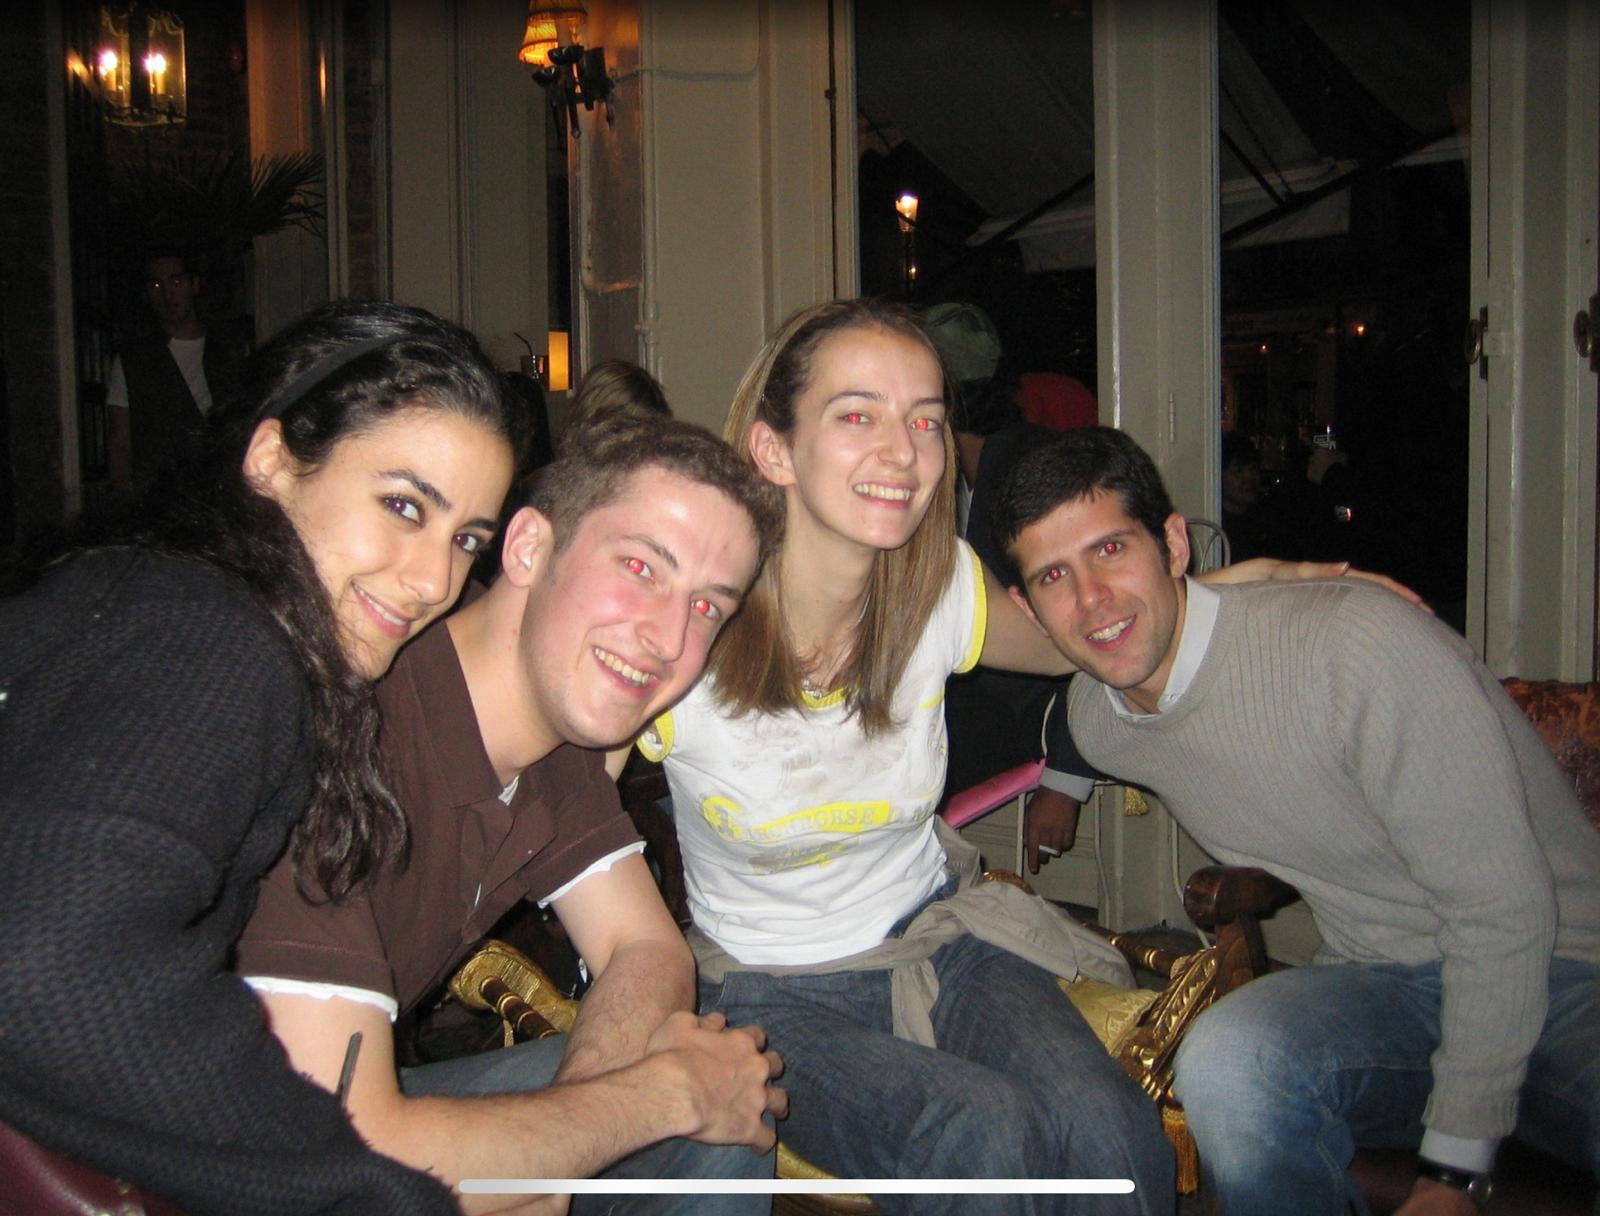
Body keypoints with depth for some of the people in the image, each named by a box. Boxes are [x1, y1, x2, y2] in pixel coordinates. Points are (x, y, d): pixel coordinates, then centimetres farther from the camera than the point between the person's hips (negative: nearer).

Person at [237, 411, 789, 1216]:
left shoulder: (558, 724, -3)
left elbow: (647, 952, 2)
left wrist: (561, 1111, -19)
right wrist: (670, 1090, -21)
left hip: (373, 1094, 7)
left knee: (738, 1102, 0)